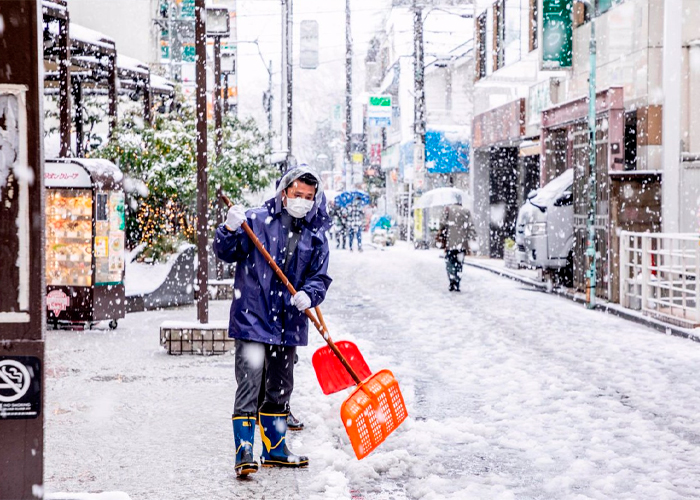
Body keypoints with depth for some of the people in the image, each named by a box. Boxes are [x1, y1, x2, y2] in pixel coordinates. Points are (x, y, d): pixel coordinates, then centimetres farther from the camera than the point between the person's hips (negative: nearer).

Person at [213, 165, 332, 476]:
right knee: (249, 386, -11)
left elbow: (320, 277, 8)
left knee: (280, 389, 17)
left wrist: (308, 295, -13)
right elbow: (226, 253, -5)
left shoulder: (316, 236, 7)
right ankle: (244, 453, -7)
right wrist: (230, 229, -25)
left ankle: (274, 449, 31)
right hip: (252, 320, -5)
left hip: (288, 324, 5)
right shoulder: (257, 220, -4)